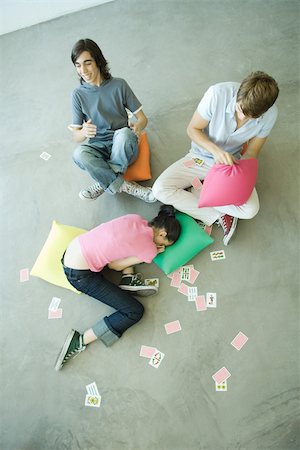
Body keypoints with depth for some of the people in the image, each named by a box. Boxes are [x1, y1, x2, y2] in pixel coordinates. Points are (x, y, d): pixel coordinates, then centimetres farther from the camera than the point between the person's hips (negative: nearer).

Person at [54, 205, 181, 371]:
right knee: (135, 311, -3)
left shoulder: (136, 218, 2)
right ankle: (80, 341, 1)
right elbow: (114, 265, -7)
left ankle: (128, 280, 10)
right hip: (80, 275, -8)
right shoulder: (149, 250, -14)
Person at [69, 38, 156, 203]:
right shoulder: (78, 94, 3)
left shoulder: (119, 85, -1)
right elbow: (76, 136, 2)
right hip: (98, 148, 2)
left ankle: (105, 182, -20)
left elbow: (142, 117, 1)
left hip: (122, 147, -1)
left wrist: (137, 126, -25)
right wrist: (84, 132, -24)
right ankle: (126, 186, -25)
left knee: (124, 133, -36)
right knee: (79, 154, -32)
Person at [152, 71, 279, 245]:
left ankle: (196, 190, -8)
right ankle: (220, 216, -14)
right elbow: (193, 129, -15)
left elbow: (252, 152, -5)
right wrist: (215, 150, -33)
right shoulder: (218, 93, -27)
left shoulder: (270, 114, -19)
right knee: (160, 189, -23)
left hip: (231, 161, 1)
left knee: (251, 209, -25)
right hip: (201, 157, 0)